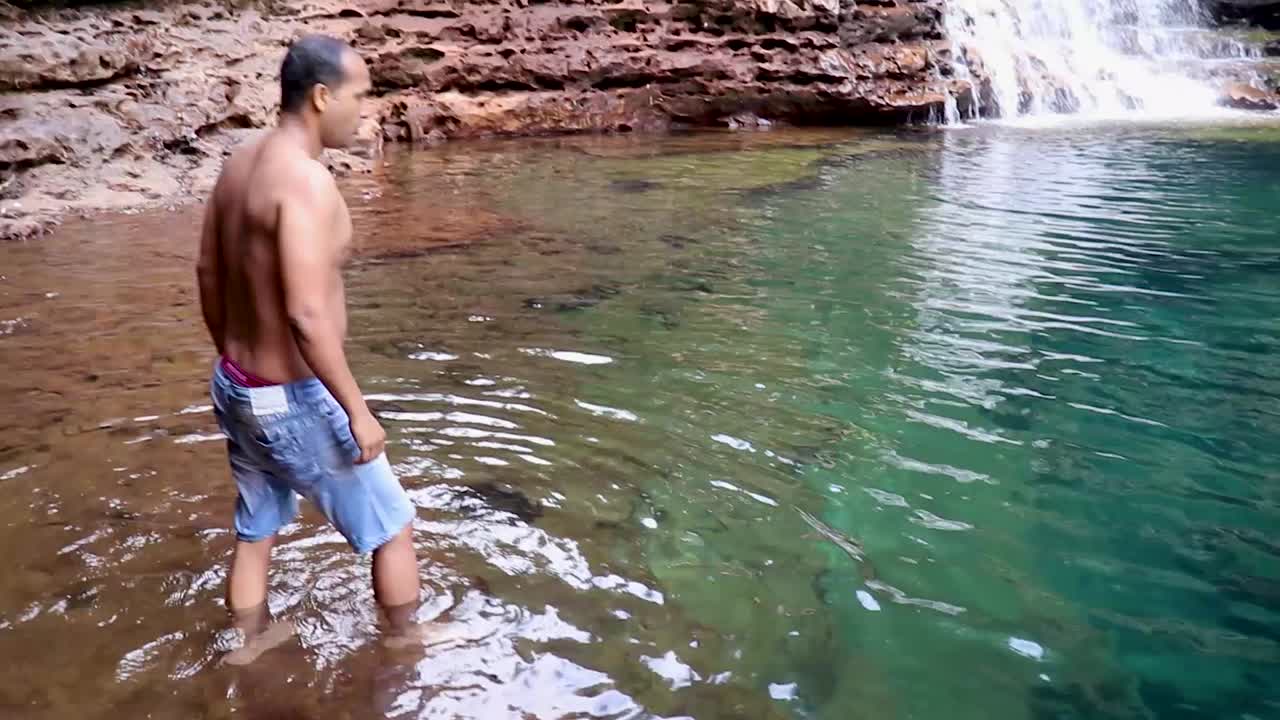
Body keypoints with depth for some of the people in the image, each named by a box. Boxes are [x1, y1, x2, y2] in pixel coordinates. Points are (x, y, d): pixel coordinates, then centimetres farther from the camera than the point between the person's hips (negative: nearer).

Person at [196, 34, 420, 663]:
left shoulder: (239, 166, 3)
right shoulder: (307, 180, -25)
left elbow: (208, 274, 13)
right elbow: (307, 316, -30)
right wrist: (358, 412, -21)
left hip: (236, 388, 8)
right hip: (294, 401, -8)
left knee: (256, 530, 26)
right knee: (391, 527, 13)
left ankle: (252, 642, 45)